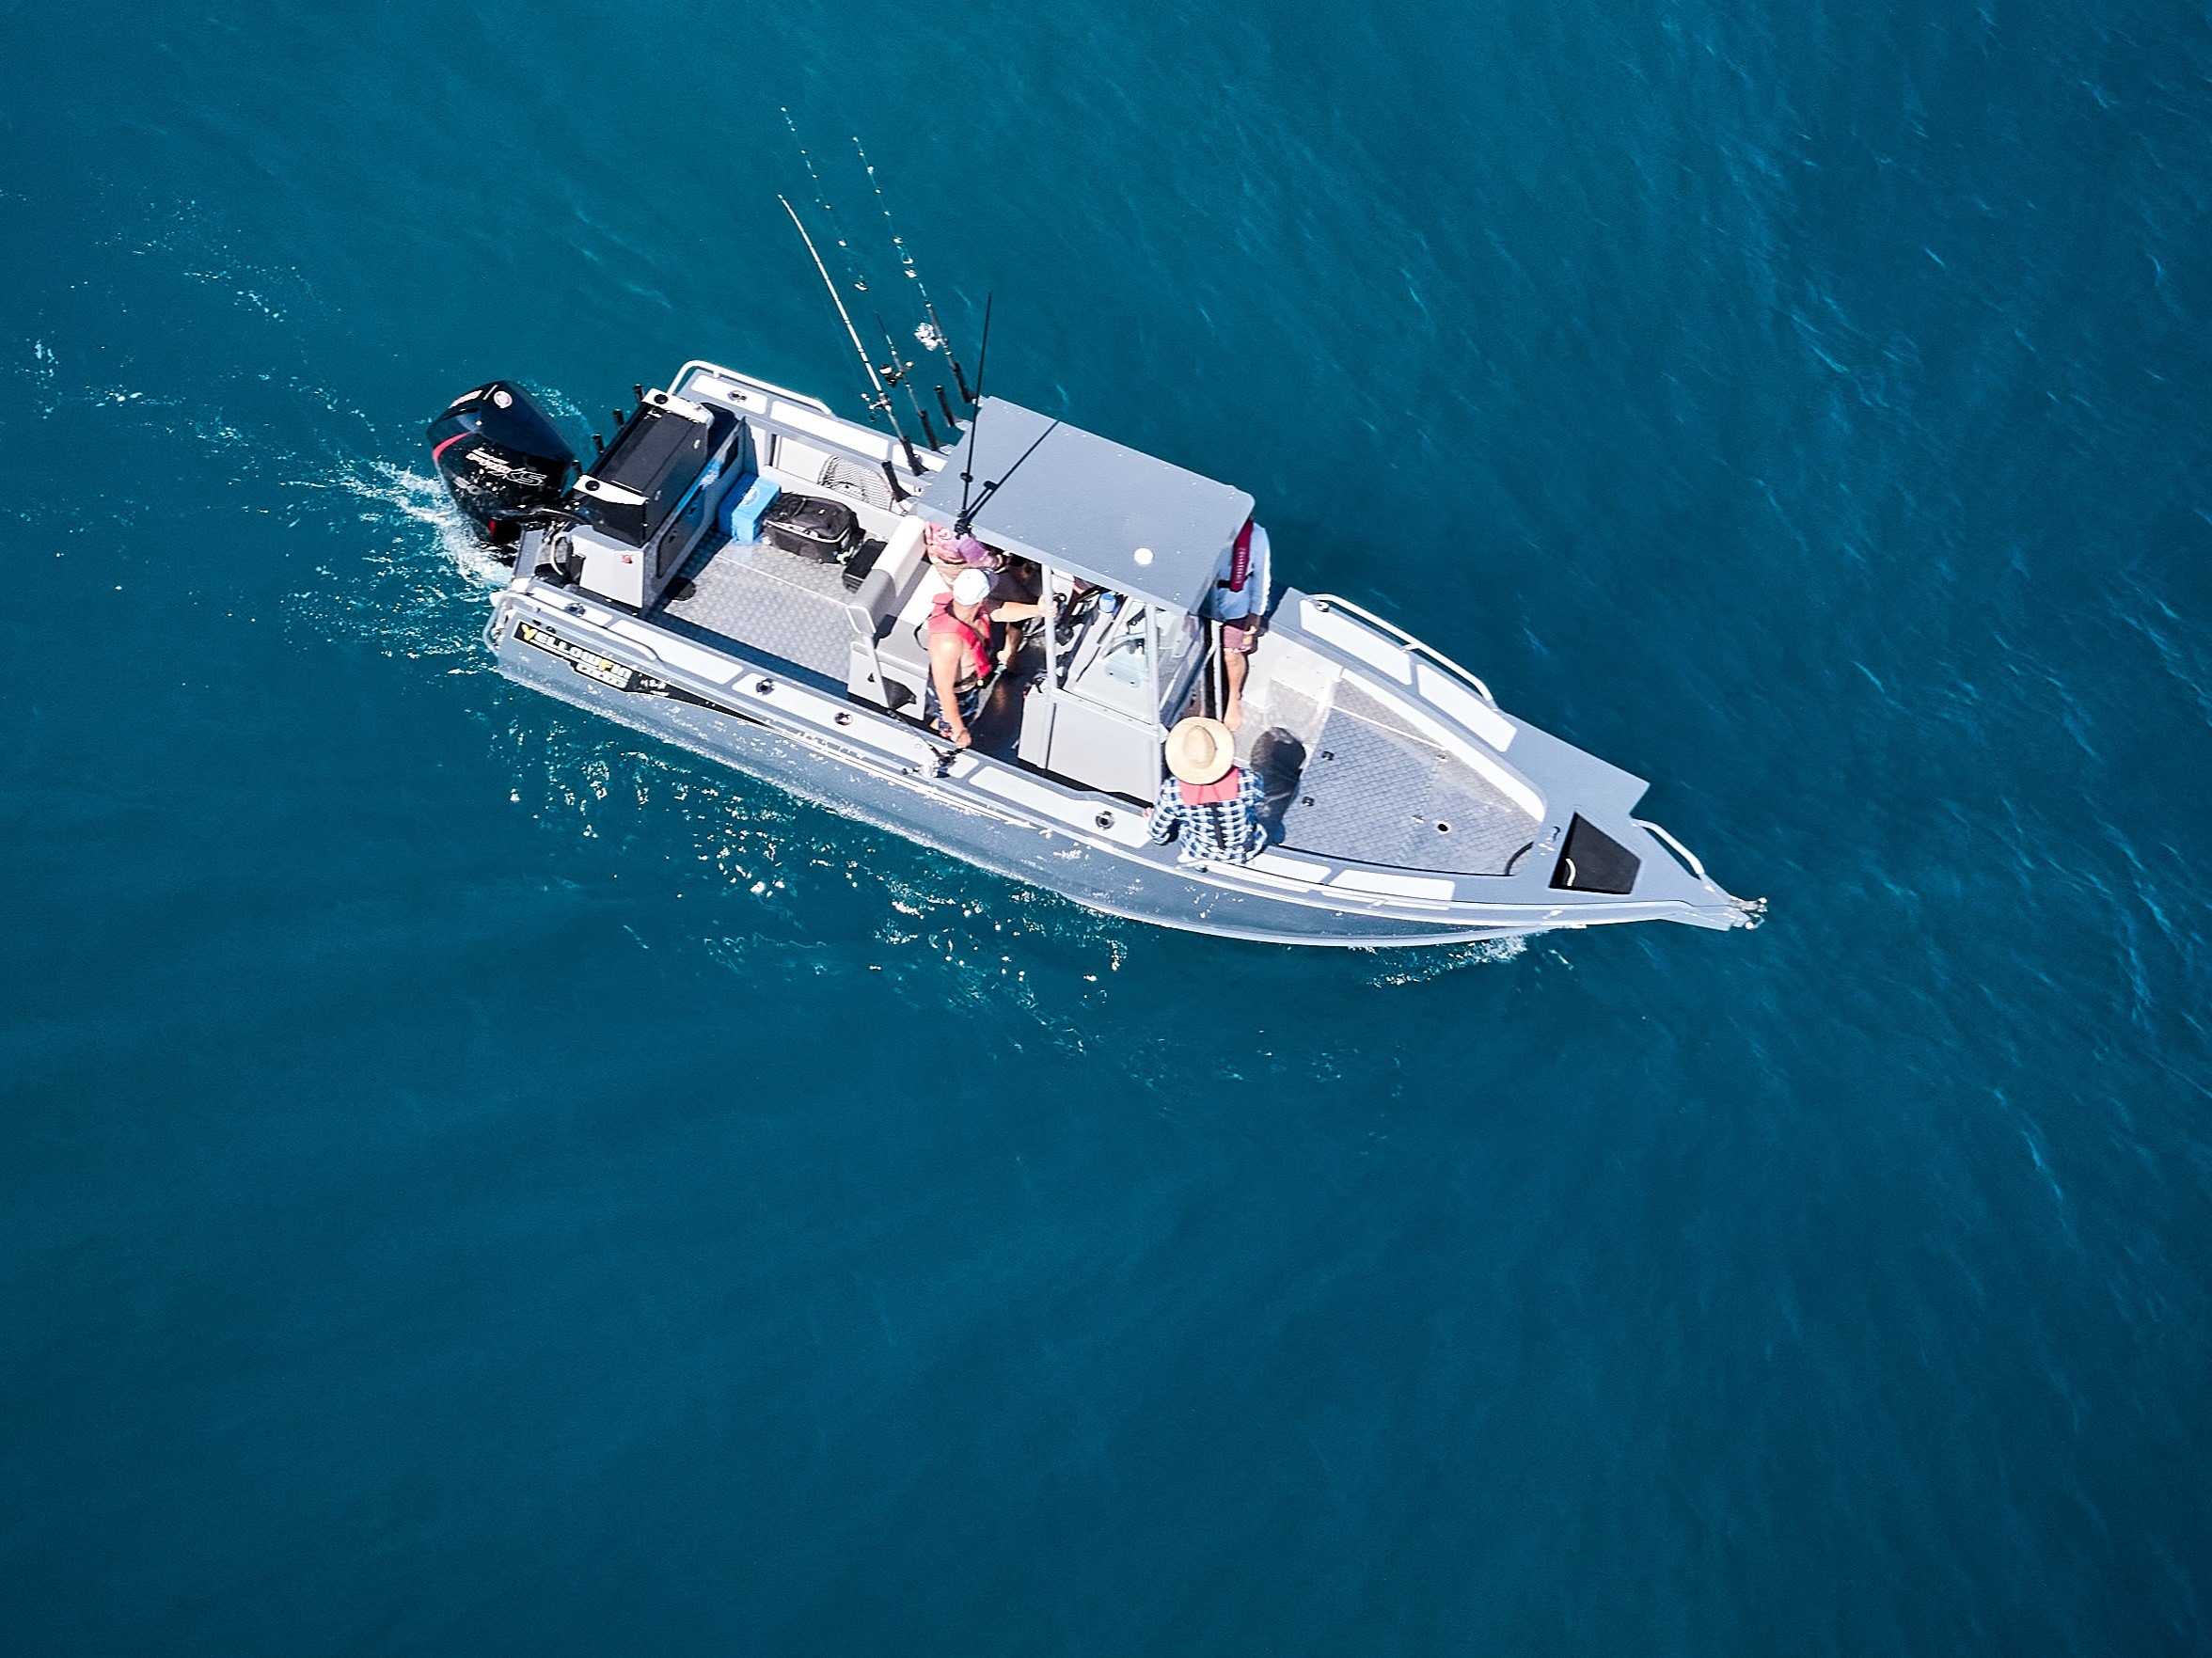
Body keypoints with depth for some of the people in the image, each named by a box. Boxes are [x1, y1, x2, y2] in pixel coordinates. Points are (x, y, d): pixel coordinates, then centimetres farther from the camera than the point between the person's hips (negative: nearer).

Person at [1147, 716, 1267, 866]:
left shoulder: (1172, 790, -31)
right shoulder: (1248, 780, -33)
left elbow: (1159, 836, -14)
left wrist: (1151, 819, 10)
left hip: (1199, 854, 0)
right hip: (1245, 854, 0)